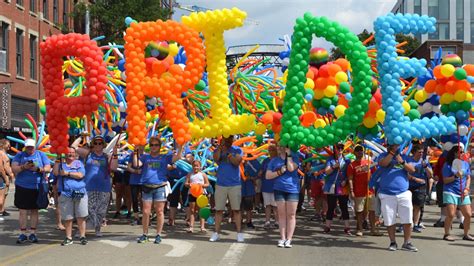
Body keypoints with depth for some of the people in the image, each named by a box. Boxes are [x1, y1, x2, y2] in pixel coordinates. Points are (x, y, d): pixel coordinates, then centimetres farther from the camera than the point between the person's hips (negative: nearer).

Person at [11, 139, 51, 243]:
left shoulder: (41, 155, 7)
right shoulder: (19, 155, 6)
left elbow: (48, 168, 0)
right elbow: (14, 169, -4)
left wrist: (38, 169, -18)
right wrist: (24, 167, -21)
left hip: (37, 188, 0)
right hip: (22, 187, 0)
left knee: (34, 210, 7)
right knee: (23, 211, 0)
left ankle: (33, 233, 13)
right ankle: (23, 234, 7)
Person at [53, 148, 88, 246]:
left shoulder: (79, 163, 11)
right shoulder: (61, 163, 14)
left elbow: (80, 175, -5)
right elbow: (55, 173, -5)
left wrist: (67, 173, -6)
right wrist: (58, 159, -5)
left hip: (80, 193, -1)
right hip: (65, 194, 1)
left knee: (81, 217, -1)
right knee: (67, 217, 2)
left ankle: (82, 236, 6)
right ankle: (68, 238, 9)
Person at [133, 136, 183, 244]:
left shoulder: (165, 157, 10)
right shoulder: (145, 157, 14)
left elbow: (178, 157, -4)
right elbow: (136, 165, -1)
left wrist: (180, 146, -15)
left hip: (160, 187, -1)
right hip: (147, 188, 1)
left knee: (159, 211, 0)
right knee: (146, 212, 0)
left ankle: (158, 235, 8)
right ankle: (145, 234, 10)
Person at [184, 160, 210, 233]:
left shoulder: (203, 174, 6)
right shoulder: (190, 175, 9)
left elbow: (207, 184, 4)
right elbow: (185, 183, 3)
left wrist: (202, 185, -15)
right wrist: (188, 184, -18)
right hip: (191, 193, 1)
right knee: (192, 210, 3)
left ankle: (202, 227, 2)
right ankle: (191, 226, 3)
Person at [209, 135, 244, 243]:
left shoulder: (237, 150, 3)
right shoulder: (218, 150, 7)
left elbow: (237, 162, -14)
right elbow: (216, 158, -14)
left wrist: (227, 153, -18)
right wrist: (221, 146, -14)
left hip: (235, 185, -1)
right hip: (220, 184, 1)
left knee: (236, 209, 0)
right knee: (219, 209, 3)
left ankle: (239, 233, 2)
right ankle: (216, 233, 9)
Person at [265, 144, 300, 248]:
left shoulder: (294, 157, 4)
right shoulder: (274, 160, 10)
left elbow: (291, 168, -15)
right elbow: (267, 176, 6)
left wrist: (288, 155, -11)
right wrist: (279, 172, -8)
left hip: (293, 189, -2)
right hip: (279, 190, 2)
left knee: (291, 214, -2)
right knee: (281, 214, 2)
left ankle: (289, 239, 0)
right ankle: (282, 238, 6)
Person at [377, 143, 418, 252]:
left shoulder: (404, 157, 12)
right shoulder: (384, 155, 7)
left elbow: (412, 170, -1)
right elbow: (383, 163, -16)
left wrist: (402, 162, -16)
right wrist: (392, 152, -19)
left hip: (404, 194, 2)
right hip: (387, 195, -1)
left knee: (408, 220, -2)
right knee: (389, 221, 3)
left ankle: (407, 243, 7)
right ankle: (393, 242, 15)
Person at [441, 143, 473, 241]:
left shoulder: (466, 164, 12)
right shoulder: (448, 165, -3)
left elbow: (468, 178, 15)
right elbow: (445, 180, -5)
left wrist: (467, 189, 1)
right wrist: (456, 176, -18)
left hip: (463, 193, 5)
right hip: (450, 192, -5)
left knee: (468, 214, 1)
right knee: (451, 214, -11)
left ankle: (466, 234, 17)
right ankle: (446, 234, 4)